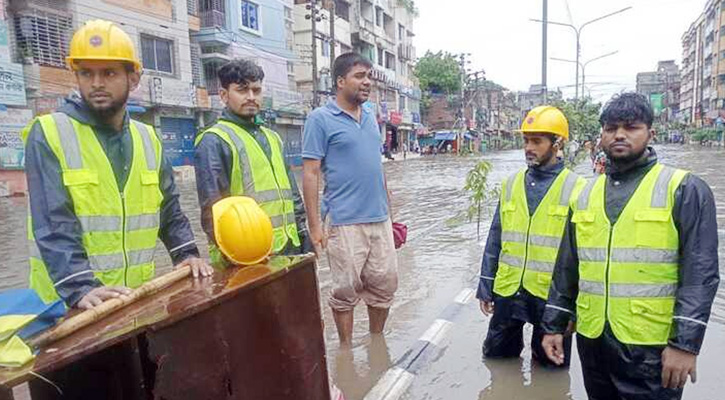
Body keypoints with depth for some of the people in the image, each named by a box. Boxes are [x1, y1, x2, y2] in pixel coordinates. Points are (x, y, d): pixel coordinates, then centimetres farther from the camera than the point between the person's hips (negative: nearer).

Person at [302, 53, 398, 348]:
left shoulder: (370, 117, 13)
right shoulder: (321, 119, -5)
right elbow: (310, 173, -9)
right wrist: (314, 225, -14)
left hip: (379, 219, 6)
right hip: (344, 222, -6)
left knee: (385, 284, 12)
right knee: (346, 291, 5)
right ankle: (346, 351, 25)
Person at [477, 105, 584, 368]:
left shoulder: (575, 188, -8)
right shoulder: (511, 184, 4)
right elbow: (495, 239, 8)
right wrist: (485, 287, 8)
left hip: (551, 294, -4)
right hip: (507, 291, 4)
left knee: (550, 370, 17)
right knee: (497, 360, 20)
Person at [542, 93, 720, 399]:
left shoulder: (684, 189, -5)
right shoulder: (586, 194, 8)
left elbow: (700, 274, -10)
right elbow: (566, 268, 10)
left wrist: (686, 343, -15)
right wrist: (553, 325, 10)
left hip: (651, 347, -4)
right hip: (592, 340, 5)